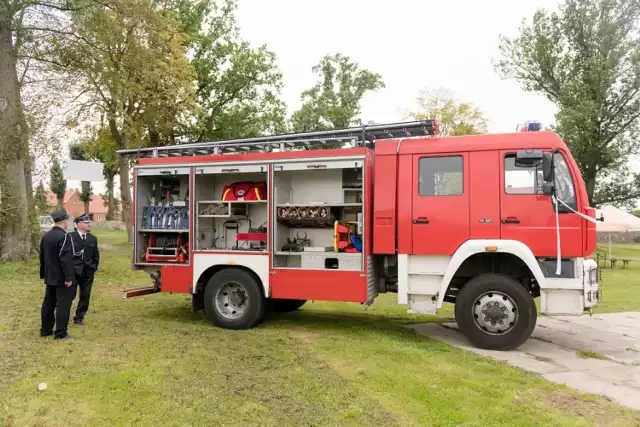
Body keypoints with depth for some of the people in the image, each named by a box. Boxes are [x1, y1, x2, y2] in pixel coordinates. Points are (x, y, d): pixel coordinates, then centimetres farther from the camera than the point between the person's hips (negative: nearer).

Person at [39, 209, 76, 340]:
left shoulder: (45, 236, 9)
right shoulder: (64, 236, -19)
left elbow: (42, 256, 16)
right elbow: (66, 259, -23)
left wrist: (43, 274, 24)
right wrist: (69, 277, -20)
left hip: (50, 277, 9)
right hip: (62, 278, -9)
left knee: (48, 303, 15)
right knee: (63, 304, -3)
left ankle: (46, 330, 24)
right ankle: (61, 333, 1)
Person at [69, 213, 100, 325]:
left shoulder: (93, 238, 11)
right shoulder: (70, 237, -6)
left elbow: (96, 255, 15)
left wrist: (93, 268, 5)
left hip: (88, 273, 5)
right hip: (73, 272, -5)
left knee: (85, 296, 8)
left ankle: (79, 318, 20)